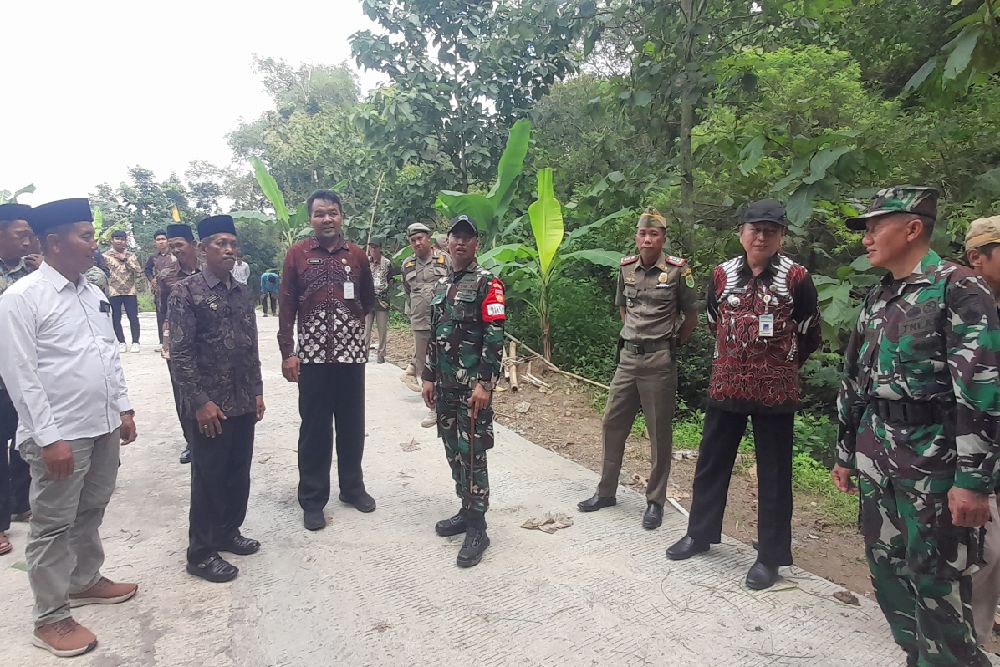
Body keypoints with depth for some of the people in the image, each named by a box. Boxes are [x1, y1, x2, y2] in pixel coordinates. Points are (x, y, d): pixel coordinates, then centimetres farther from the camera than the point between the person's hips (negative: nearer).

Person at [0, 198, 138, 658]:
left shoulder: (94, 294, 9)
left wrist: (123, 409, 12)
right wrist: (50, 438, -18)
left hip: (104, 427, 7)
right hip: (60, 435, -7)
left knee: (90, 513, 21)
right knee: (53, 526, 7)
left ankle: (85, 581, 40)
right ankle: (50, 618, 21)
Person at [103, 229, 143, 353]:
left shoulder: (130, 255, 9)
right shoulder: (106, 256, 3)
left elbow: (139, 271, -3)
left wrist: (125, 259, -7)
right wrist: (106, 288, -5)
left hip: (130, 291, 1)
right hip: (113, 292, -1)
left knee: (133, 317, -1)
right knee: (116, 318, 2)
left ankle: (135, 342, 4)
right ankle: (122, 343, 10)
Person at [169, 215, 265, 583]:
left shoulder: (244, 293, 9)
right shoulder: (186, 291, -9)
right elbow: (179, 354, -12)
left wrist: (257, 391, 10)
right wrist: (200, 402, -15)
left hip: (243, 403, 6)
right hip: (209, 405, -6)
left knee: (238, 473, 16)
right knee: (208, 478, 5)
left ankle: (229, 532, 35)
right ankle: (201, 553, 20)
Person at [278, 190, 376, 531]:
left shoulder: (357, 254, 7)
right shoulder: (297, 253, 1)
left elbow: (368, 300, 18)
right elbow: (286, 307, -1)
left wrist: (352, 320, 3)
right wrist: (287, 352, -6)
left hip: (352, 351, 2)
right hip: (312, 353, -2)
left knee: (352, 423, 11)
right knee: (315, 427, 4)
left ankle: (352, 487, 28)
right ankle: (312, 499, 17)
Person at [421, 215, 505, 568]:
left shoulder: (487, 284, -8)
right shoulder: (441, 285, 14)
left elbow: (494, 338, -14)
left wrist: (485, 383, -19)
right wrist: (428, 377, 15)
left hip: (473, 386, -7)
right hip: (444, 386, 7)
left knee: (472, 454, -4)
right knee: (453, 452, 14)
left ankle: (477, 528, 5)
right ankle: (467, 510, 28)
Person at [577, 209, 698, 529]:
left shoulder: (678, 270, -8)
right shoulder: (626, 267, 6)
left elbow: (691, 316, 2)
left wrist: (670, 343, 7)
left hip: (659, 361, -5)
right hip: (628, 357, 5)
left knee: (660, 433, 4)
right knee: (612, 424, 10)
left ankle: (655, 502, 17)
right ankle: (606, 491, 25)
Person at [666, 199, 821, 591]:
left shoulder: (796, 277, -6)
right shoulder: (722, 274, 2)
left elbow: (809, 335, 5)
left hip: (775, 392, -3)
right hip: (725, 386, 3)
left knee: (773, 475, 7)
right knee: (711, 463, 14)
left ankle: (770, 557, 20)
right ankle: (700, 533, 32)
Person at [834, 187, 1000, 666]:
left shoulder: (958, 289, -10)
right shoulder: (878, 299, 12)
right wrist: (846, 454, 18)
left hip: (933, 458, -7)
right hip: (876, 457, 7)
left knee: (935, 582, 1)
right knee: (886, 568, 15)